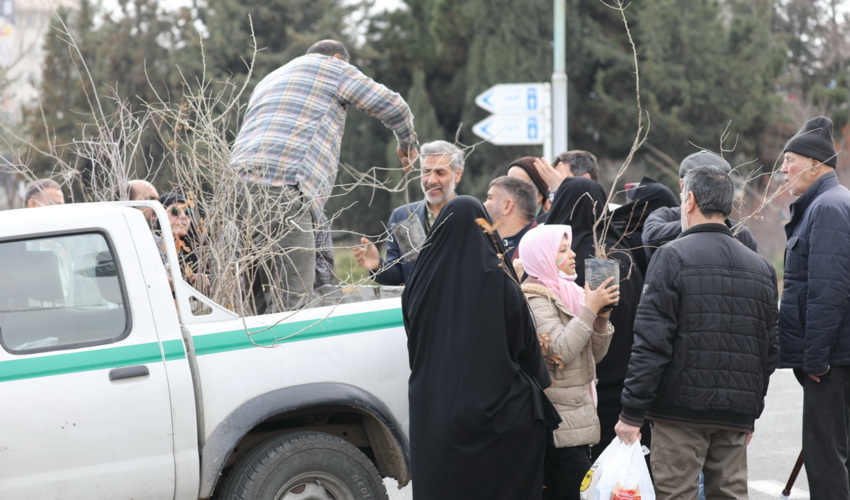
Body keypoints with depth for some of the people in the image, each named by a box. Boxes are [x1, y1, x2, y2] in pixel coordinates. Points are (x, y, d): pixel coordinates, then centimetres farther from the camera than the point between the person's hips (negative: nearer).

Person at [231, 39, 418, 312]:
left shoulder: (269, 81, 37)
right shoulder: (332, 67, 15)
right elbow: (392, 106, 14)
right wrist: (407, 143, 31)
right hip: (283, 189, -8)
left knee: (260, 295, 5)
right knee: (294, 295, -14)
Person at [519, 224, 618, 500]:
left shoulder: (569, 292, 14)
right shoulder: (534, 298, -10)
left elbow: (594, 355, 14)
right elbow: (560, 351, -21)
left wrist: (601, 317, -3)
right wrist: (590, 309, -18)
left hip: (578, 419, 8)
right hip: (558, 423, -8)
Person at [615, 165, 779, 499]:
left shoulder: (674, 257, -7)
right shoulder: (761, 267, 13)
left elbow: (651, 342, -12)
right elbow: (770, 350, 16)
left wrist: (632, 411, -10)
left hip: (682, 409, -5)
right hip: (736, 415, 6)